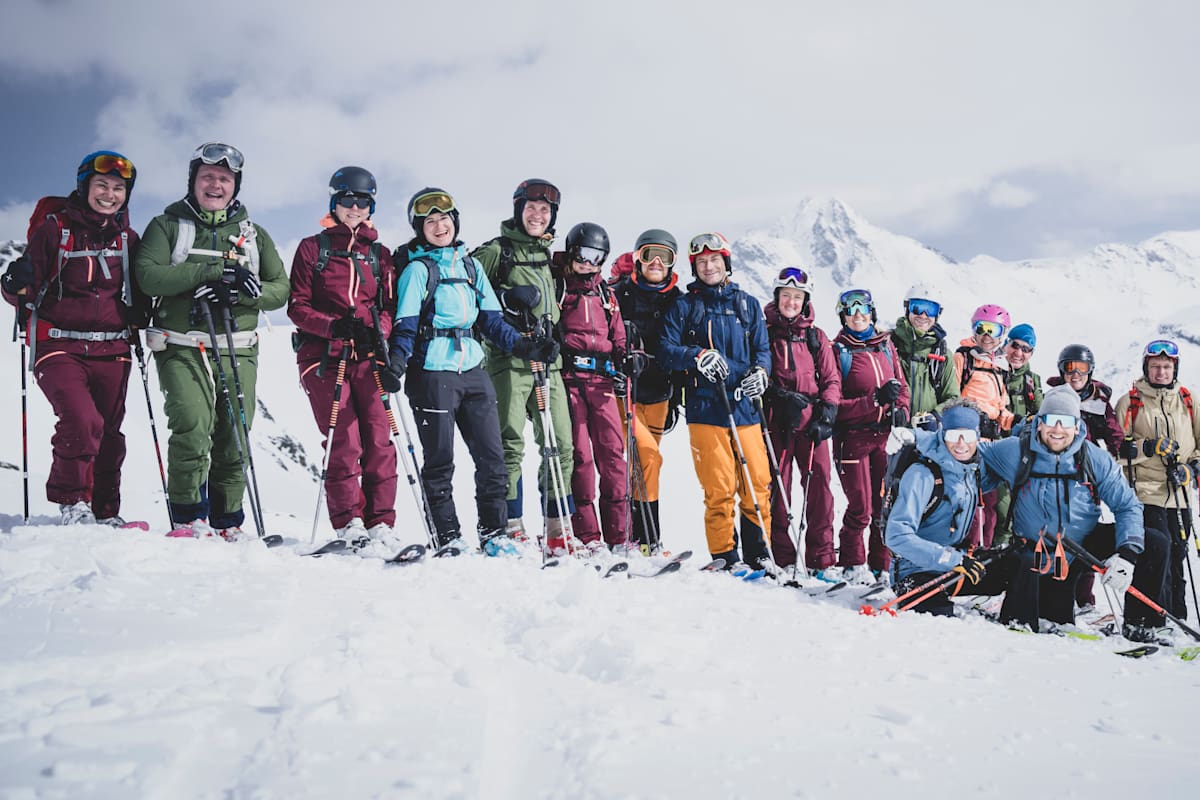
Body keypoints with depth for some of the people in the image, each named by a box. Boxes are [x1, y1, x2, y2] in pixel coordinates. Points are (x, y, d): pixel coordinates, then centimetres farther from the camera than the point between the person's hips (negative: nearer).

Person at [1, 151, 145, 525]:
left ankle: (105, 514, 15)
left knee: (109, 433, 4)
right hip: (60, 347, -4)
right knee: (82, 421, -22)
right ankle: (72, 502, -4)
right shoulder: (54, 229, 0)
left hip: (111, 350, 4)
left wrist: (138, 322, 6)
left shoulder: (129, 239, 12)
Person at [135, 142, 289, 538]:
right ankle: (188, 520, -10)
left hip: (238, 352, 3)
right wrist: (212, 270, -14)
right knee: (192, 428, -19)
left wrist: (250, 291, -9)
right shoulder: (167, 226, 10)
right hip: (182, 348, -3)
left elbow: (281, 289, 13)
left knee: (234, 439, 1)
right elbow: (149, 275, -7)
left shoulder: (254, 234, 19)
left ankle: (227, 524, 12)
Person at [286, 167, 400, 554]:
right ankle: (349, 524, -3)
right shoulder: (312, 248, 9)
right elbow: (297, 306, 3)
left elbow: (389, 305, 14)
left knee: (379, 440, -7)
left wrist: (378, 331, -8)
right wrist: (333, 325, -14)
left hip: (368, 358, 2)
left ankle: (380, 525, -2)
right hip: (324, 357, -2)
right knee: (344, 441, -10)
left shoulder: (379, 254, 18)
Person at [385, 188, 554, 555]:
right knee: (440, 460, 2)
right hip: (432, 373, -5)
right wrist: (397, 361, -23)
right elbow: (406, 322, -7)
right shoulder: (417, 268, -1)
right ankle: (447, 538, 11)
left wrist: (523, 346, 7)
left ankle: (494, 532, 15)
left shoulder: (469, 264, 15)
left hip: (472, 370, 5)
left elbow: (491, 318, 16)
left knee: (491, 454, 4)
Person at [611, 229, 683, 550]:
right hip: (624, 391, -4)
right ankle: (647, 539, -12)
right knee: (648, 455, -18)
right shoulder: (620, 295, 0)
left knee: (644, 462, 7)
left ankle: (628, 534, 17)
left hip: (658, 395, 5)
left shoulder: (676, 301, 11)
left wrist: (675, 400, 14)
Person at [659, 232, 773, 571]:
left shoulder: (748, 305, 17)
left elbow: (762, 349, 17)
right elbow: (666, 350, 2)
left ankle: (758, 552, 10)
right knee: (719, 487, -5)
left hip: (744, 407, 2)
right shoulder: (684, 307, 10)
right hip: (704, 407, -2)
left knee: (757, 482, -2)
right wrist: (697, 356, -15)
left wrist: (760, 371, -5)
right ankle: (724, 555, 5)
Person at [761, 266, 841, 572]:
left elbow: (831, 379, 12)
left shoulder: (816, 336, 14)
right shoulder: (764, 332, 9)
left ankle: (822, 559, 0)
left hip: (811, 421, 1)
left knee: (819, 485, -4)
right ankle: (781, 558, 4)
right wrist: (779, 395, -12)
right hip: (776, 420, -1)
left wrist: (827, 413, -3)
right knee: (778, 486, -2)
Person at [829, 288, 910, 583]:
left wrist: (901, 410, -3)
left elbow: (902, 385, 17)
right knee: (860, 508, -3)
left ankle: (882, 566, 16)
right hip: (853, 437, -4)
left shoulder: (886, 345, 12)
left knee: (887, 505, 5)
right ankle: (852, 565, 14)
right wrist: (875, 400, -19)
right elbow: (835, 403, -9)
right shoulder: (838, 350, -2)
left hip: (886, 436, 4)